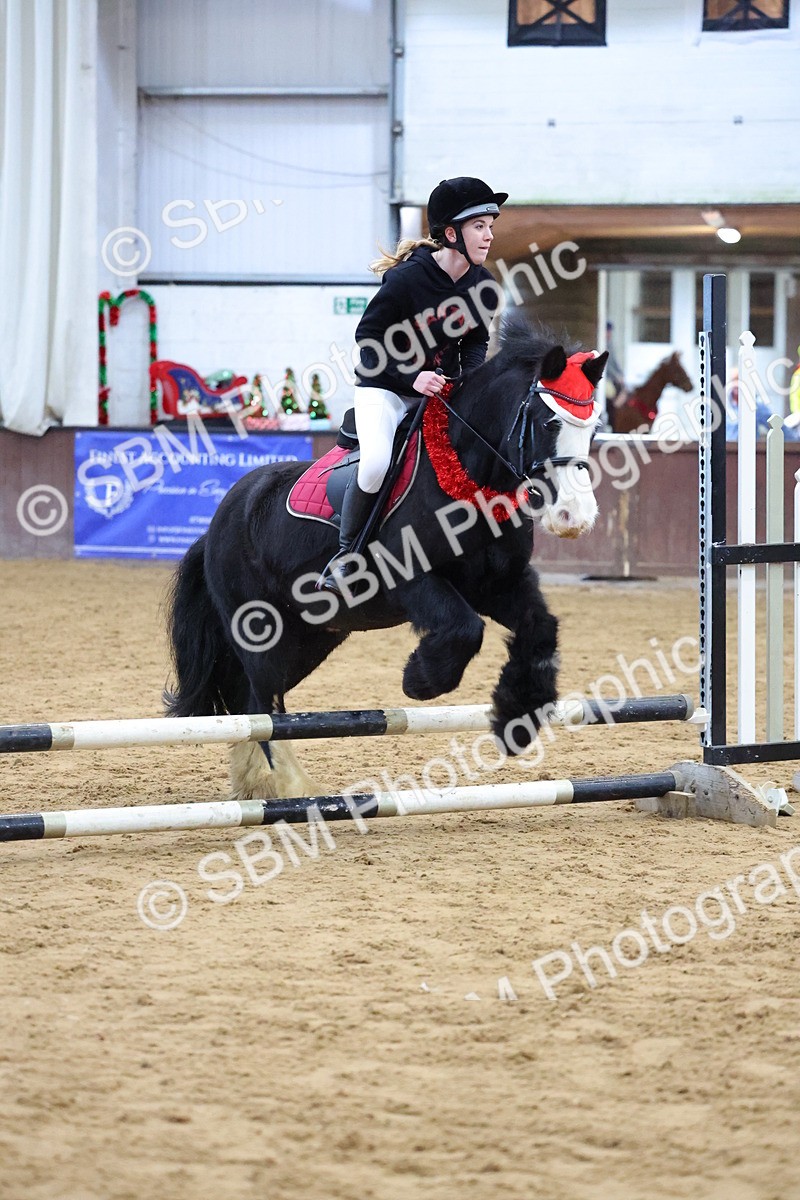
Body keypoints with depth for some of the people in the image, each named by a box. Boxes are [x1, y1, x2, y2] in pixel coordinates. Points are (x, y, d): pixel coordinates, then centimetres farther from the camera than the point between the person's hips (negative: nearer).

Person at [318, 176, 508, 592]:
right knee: (377, 461, -30)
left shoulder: (484, 285, -4)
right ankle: (345, 554, -11)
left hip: (441, 388, 6)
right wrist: (412, 377, -23)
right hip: (384, 386, -6)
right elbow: (367, 335, -14)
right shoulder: (407, 278, -22)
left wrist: (471, 378, -10)